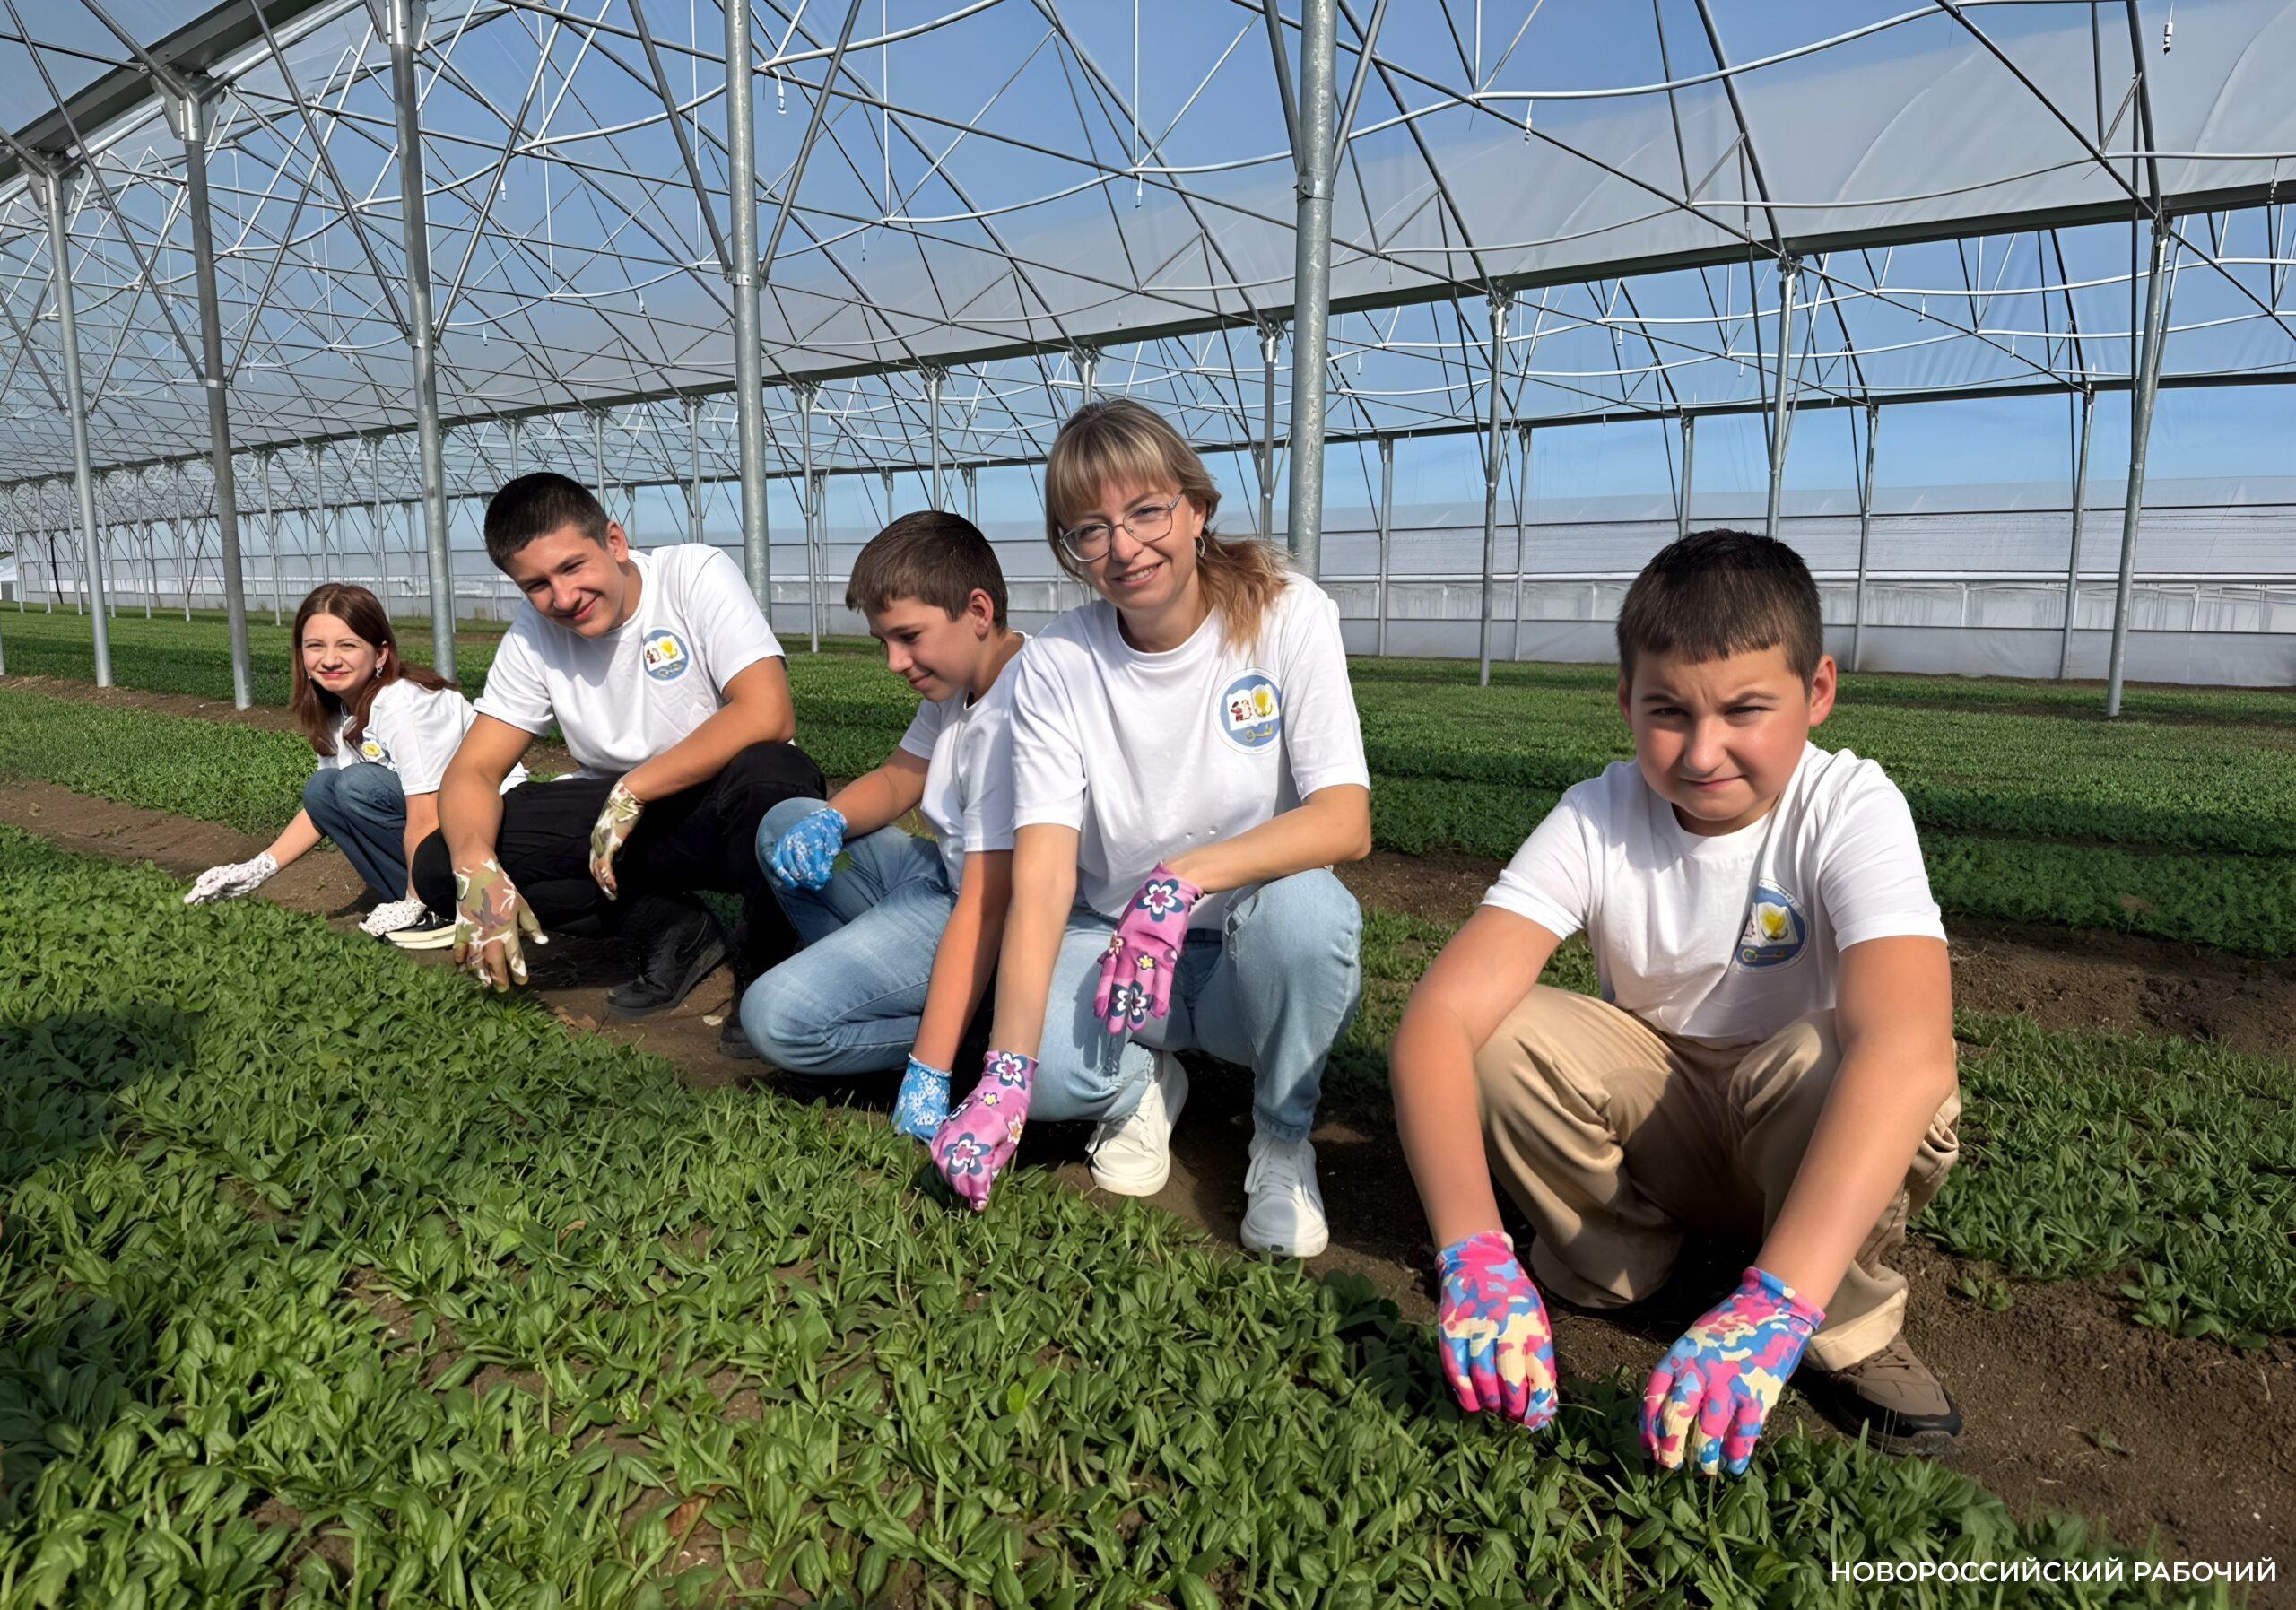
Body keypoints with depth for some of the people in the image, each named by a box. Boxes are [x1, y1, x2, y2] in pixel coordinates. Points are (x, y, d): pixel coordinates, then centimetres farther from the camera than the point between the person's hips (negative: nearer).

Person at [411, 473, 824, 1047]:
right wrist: (476, 869, -26)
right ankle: (670, 930, -1)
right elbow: (471, 770, -5)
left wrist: (632, 790, -24)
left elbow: (769, 715, -28)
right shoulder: (533, 637, -1)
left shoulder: (696, 574, -15)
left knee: (771, 775, -40)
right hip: (622, 811, 5)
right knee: (441, 864, -13)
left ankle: (766, 966, -12)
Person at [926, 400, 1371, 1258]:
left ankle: (1283, 1138, -5)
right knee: (1048, 1068, -31)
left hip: (1255, 961, 0)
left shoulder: (1288, 616, -12)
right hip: (1111, 946, 1)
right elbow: (1041, 881, -19)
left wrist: (1185, 879, -36)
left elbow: (1346, 822, -21)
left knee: (1306, 905, -35)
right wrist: (1005, 1073, -31)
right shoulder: (1052, 666, -9)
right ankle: (1143, 1083, 7)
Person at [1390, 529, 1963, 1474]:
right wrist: (1473, 1253, -47)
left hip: (1821, 1144, -1)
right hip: (1660, 1121, 2)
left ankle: (1851, 1331, -7)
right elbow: (1439, 1017, -32)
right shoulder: (1597, 820, -20)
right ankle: (1609, 1260, 1)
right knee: (1509, 1036, -26)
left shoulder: (1849, 809, -24)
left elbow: (1908, 1043, -42)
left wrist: (1776, 1302, -53)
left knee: (1830, 1061, -35)